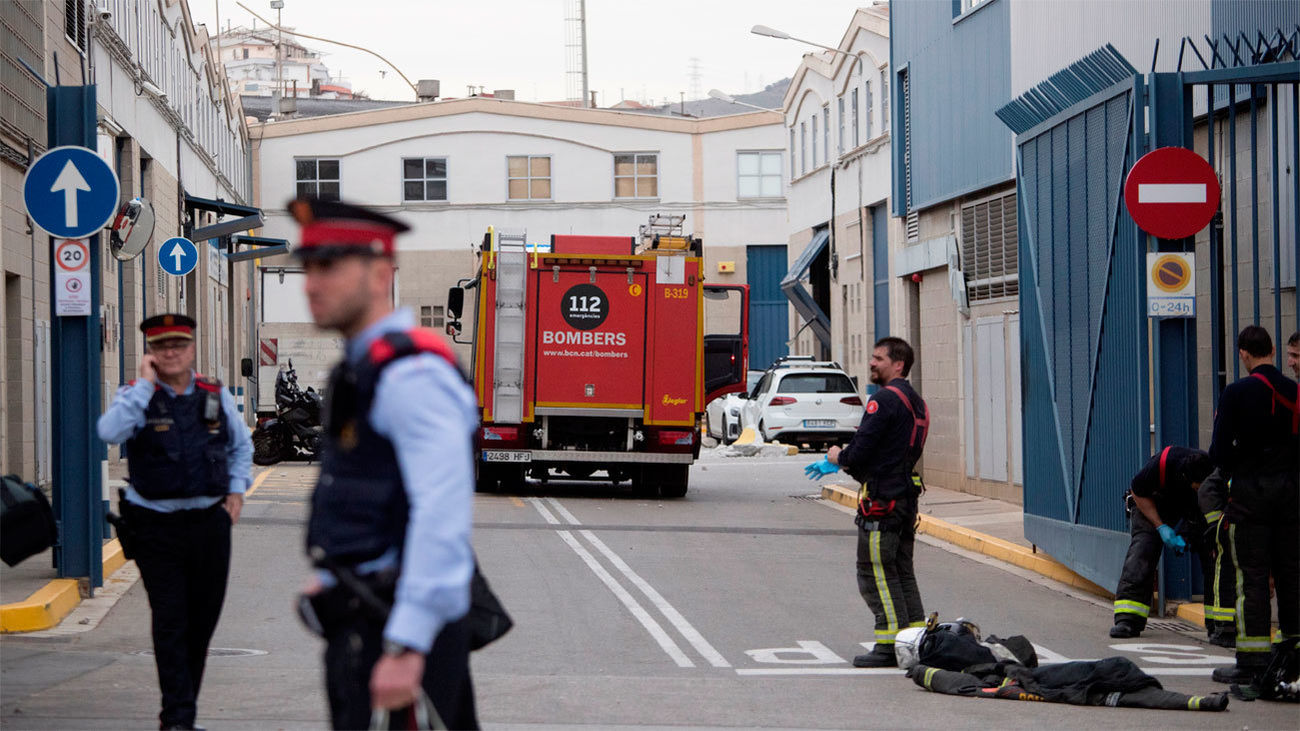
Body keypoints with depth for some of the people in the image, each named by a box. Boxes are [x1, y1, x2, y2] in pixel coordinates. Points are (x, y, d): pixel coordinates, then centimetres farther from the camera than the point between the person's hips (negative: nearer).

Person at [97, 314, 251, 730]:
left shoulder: (216, 397, 7)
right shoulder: (137, 396, -2)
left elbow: (241, 446, 24)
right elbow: (110, 432, -24)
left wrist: (236, 491, 11)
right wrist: (146, 383, -19)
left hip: (210, 521, 4)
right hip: (156, 526, -4)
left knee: (203, 621, 10)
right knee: (170, 623, -7)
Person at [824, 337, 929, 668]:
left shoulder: (884, 399, -15)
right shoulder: (916, 403, 17)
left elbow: (861, 449, -20)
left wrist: (838, 457, 3)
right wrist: (840, 461, 18)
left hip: (881, 500, -9)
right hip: (907, 496, 10)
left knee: (875, 572, -4)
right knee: (902, 572, 14)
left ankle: (889, 646, -5)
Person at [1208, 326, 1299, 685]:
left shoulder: (1236, 393, -11)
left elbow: (1220, 452, -11)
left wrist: (1233, 468, 9)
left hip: (1251, 492, -4)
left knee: (1251, 577, -2)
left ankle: (1252, 662, -3)